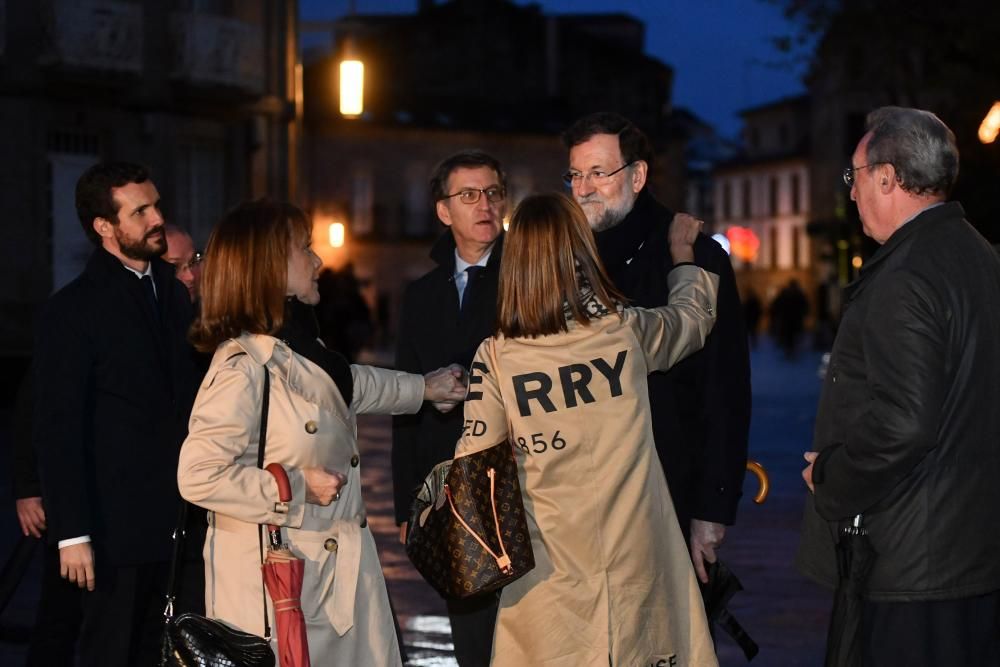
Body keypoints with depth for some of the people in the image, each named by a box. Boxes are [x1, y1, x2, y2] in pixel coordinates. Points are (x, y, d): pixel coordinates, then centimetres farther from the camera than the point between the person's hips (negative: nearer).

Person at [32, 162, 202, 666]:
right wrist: (71, 533, -15)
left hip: (188, 520, 5)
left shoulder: (175, 292, 11)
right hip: (120, 526, -5)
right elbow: (57, 430, -10)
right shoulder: (72, 311, -7)